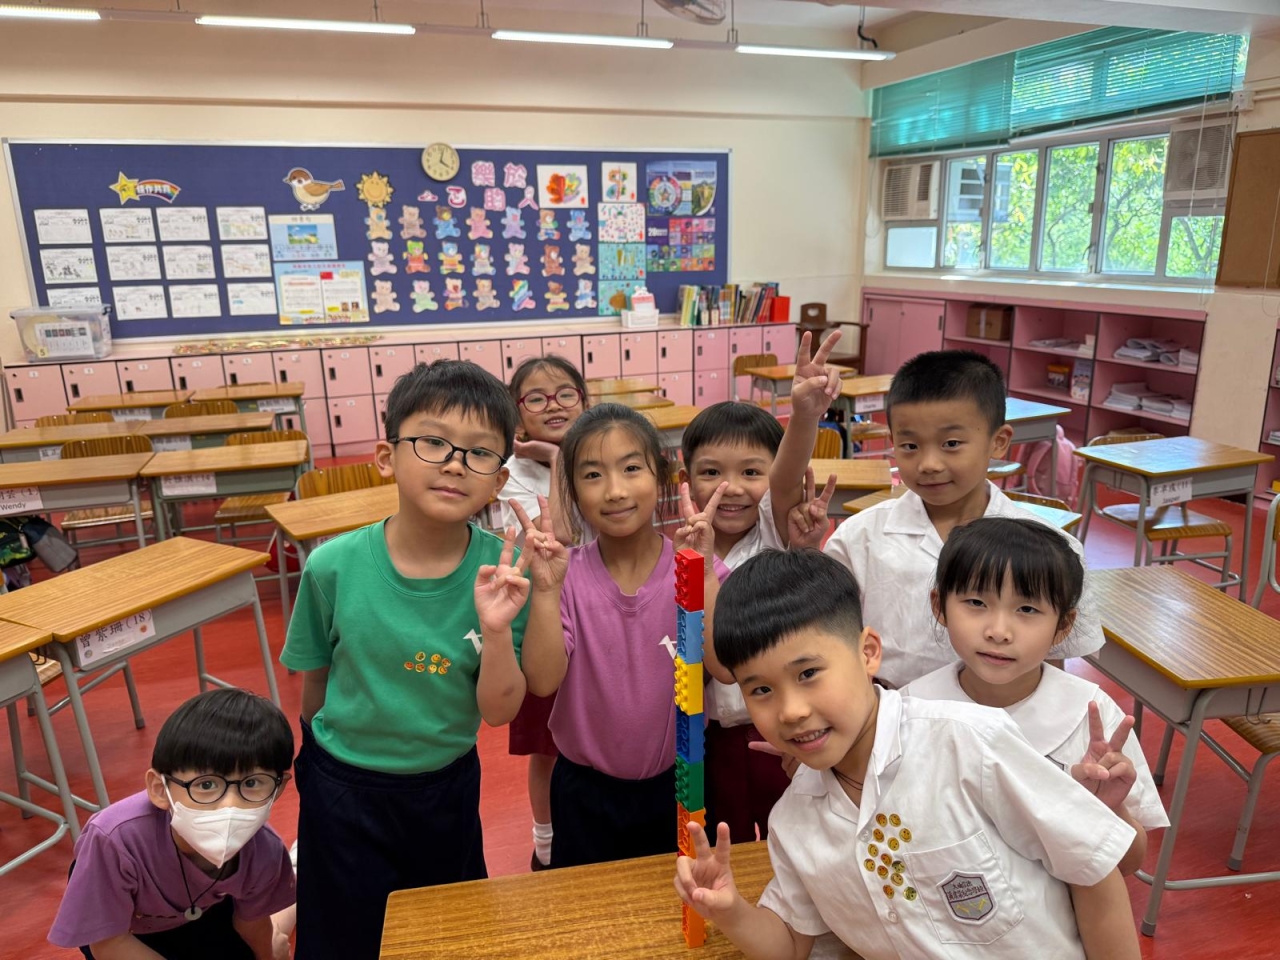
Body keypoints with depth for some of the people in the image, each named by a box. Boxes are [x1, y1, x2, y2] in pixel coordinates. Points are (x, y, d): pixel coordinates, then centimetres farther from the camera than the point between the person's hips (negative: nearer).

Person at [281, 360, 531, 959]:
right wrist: (324, 755, 9)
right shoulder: (335, 566, -22)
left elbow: (499, 711, -17)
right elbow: (313, 684, -4)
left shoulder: (501, 571, -21)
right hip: (343, 789, -1)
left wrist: (496, 629, -33)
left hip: (448, 787, 1)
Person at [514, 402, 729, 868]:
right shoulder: (567, 575, -13)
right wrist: (546, 589, -31)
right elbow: (542, 681, -20)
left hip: (676, 783, 0)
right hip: (584, 790, 0)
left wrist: (703, 572, -34)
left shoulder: (697, 568, -13)